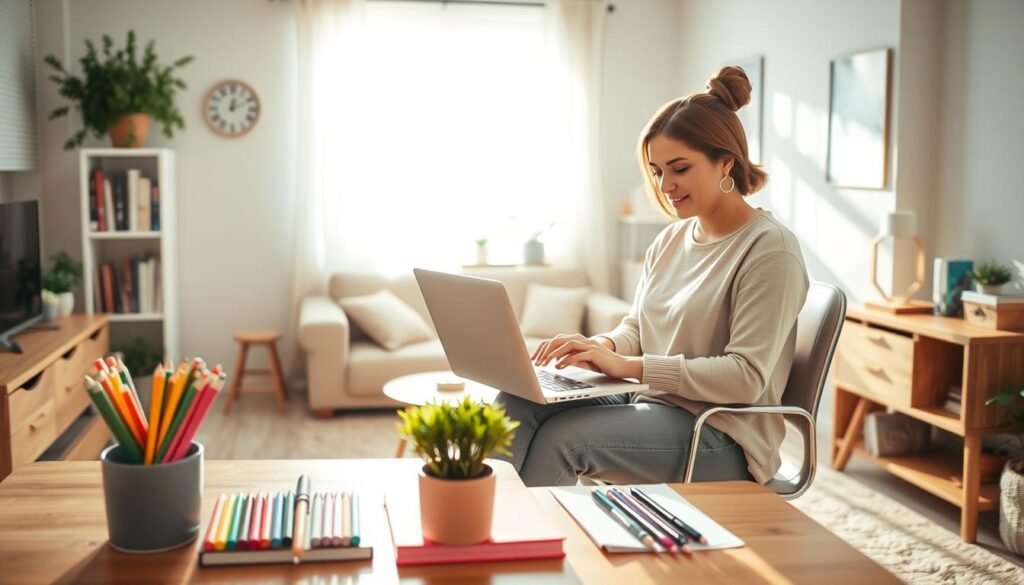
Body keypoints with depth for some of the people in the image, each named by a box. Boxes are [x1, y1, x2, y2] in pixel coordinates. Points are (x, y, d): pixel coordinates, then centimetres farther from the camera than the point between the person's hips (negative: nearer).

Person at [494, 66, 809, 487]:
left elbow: (746, 378, -20)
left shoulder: (770, 248, -13)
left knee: (559, 438, -27)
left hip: (723, 439, -7)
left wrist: (630, 366, -24)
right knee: (517, 404, -16)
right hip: (650, 404, 7)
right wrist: (601, 345, -7)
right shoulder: (671, 239, 12)